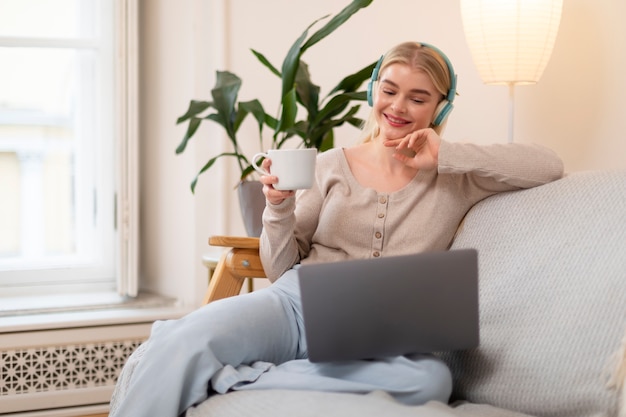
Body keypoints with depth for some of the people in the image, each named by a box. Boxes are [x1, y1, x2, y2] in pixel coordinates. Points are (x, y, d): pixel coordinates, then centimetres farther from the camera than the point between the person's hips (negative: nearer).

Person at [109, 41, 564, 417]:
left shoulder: (457, 176, 12)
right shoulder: (333, 165, 12)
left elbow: (550, 166, -2)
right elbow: (280, 268, 13)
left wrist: (444, 155, -5)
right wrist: (279, 208, -7)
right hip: (296, 304, 0)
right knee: (184, 341, -33)